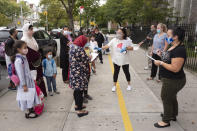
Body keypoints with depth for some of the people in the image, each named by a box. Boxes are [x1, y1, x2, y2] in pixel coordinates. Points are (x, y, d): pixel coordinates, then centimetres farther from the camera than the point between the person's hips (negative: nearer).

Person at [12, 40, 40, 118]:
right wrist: (24, 85, -19)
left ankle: (31, 109, 36)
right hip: (25, 83, -9)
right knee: (27, 97, 5)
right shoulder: (18, 60, -22)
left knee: (30, 96, 19)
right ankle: (27, 113, 21)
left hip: (29, 81, 9)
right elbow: (20, 74, -22)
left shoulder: (23, 57, 6)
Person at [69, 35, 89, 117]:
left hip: (74, 72, 10)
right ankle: (79, 110, 10)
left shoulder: (72, 46, 7)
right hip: (79, 73, -10)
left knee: (76, 89, 20)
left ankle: (77, 105, 36)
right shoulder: (79, 49, -23)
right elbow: (86, 60, -16)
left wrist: (86, 56, 10)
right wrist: (89, 58, 4)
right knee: (80, 90, 0)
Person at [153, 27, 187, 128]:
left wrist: (161, 63, -24)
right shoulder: (173, 47, 5)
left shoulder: (179, 50, -26)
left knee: (166, 99, 5)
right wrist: (161, 55, 2)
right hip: (171, 79, 10)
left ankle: (166, 121, 24)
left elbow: (175, 68, -31)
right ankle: (173, 115, 47)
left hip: (173, 81, -10)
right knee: (171, 97, 25)